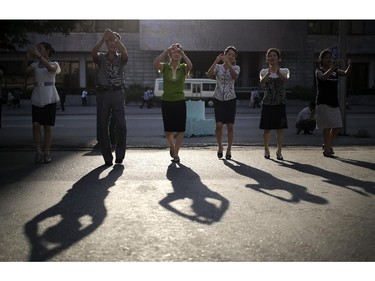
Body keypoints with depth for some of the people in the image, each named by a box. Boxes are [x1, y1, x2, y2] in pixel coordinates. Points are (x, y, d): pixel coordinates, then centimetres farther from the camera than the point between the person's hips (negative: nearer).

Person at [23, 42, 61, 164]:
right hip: (36, 99, 3)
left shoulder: (54, 64, 3)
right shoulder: (35, 65, 12)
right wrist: (27, 57, -23)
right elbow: (26, 69, -9)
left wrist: (38, 55, -29)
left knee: (48, 126, -1)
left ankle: (47, 153, 5)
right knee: (36, 125, -9)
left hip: (50, 99, -3)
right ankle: (38, 152, -2)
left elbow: (50, 68, -22)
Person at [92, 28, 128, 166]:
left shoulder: (121, 58, 10)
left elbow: (124, 51, -15)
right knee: (102, 126, 0)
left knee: (121, 125, -12)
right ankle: (107, 158, 10)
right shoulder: (101, 57, 11)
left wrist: (114, 37, -27)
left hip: (118, 94, -1)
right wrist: (103, 38, -29)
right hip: (102, 94, 1)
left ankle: (120, 155, 4)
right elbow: (93, 52, -14)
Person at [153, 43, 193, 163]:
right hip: (166, 101, 0)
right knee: (168, 130, 7)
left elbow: (190, 66, -25)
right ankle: (172, 146, 35)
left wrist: (182, 53, -20)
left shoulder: (183, 68, 0)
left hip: (180, 101, 0)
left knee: (180, 129, -3)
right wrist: (166, 51, -21)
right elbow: (155, 64, -22)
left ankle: (175, 153, 5)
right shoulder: (165, 67, 0)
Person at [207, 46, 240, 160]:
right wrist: (216, 61, -23)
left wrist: (227, 62, -28)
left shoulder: (236, 68, 3)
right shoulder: (218, 67, 4)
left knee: (230, 126, 0)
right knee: (219, 125, -10)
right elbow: (209, 75, -16)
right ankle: (220, 146, 13)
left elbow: (234, 76, -21)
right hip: (218, 99, 0)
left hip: (230, 99, 0)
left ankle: (229, 149, 12)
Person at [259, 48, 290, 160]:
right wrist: (269, 73, -33)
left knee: (280, 128, -3)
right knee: (267, 128, 4)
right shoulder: (264, 72, 6)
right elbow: (262, 82, -15)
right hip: (267, 103, 0)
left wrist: (278, 72, -39)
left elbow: (285, 80, -19)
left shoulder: (284, 71, 4)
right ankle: (266, 150, 18)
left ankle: (279, 151, 2)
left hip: (280, 103, 0)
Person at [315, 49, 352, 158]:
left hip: (334, 103, 6)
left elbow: (346, 74, -1)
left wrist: (350, 66, -20)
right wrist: (334, 67, -34)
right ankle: (326, 150, 0)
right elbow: (323, 77, -25)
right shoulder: (319, 71, -3)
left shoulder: (335, 71, 13)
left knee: (337, 127, 7)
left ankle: (327, 145, 26)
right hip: (323, 103, -6)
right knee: (327, 126, -8)